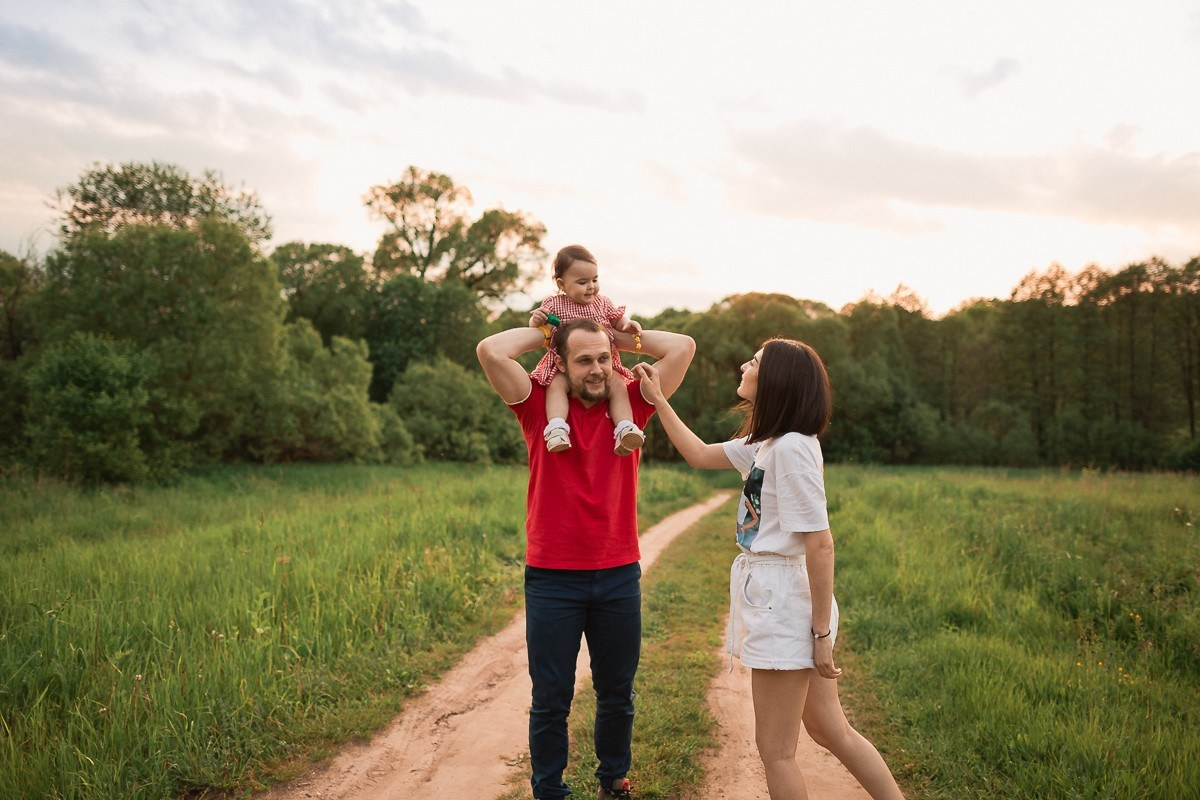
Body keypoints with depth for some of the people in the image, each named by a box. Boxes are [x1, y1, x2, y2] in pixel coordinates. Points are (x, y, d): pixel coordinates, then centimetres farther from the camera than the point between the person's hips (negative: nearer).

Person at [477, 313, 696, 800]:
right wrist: (545, 332, -2)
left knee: (617, 694, 17)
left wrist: (621, 336, 4)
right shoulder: (540, 407, -3)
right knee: (551, 700, 8)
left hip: (619, 576, 2)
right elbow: (490, 351, -15)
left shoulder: (630, 405, 2)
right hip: (552, 578, -2)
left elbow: (683, 347, -2)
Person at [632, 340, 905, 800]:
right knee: (831, 731, 18)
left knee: (775, 750, 6)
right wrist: (658, 400, 19)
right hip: (769, 594, 9)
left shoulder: (792, 447, -19)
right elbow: (700, 455, 21)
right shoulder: (767, 442, 9)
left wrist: (822, 632, -17)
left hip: (784, 602, -9)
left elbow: (820, 543, -21)